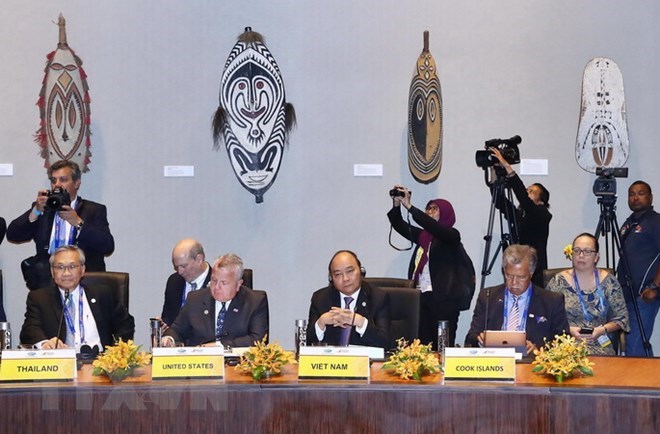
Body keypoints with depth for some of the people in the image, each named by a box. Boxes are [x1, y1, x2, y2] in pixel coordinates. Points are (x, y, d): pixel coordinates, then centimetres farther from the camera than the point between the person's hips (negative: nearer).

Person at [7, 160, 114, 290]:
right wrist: (36, 211, -5)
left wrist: (78, 222, -12)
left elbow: (108, 247, -4)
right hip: (46, 270, 2)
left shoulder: (95, 210, 11)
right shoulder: (43, 207, 19)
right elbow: (12, 236, 8)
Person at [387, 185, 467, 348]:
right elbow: (400, 226, 12)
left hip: (443, 299, -5)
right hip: (422, 296, 6)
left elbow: (432, 226, -16)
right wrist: (396, 205, -5)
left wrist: (409, 206, -20)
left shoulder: (451, 235, 1)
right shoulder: (423, 235, 18)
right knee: (422, 345, 0)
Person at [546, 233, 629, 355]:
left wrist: (602, 330, -7)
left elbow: (621, 318, 10)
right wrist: (568, 329, -12)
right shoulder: (559, 281, 4)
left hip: (599, 344, 1)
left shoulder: (609, 282, 6)